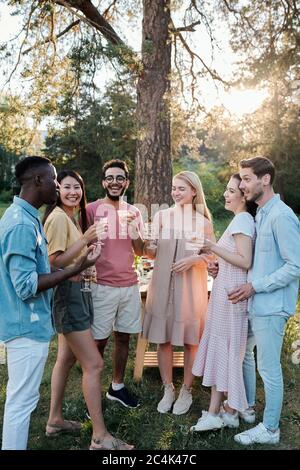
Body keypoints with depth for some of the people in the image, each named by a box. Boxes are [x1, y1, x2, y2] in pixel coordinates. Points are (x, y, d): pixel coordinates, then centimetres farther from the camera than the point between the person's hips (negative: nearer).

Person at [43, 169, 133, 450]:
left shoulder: (71, 216, 15)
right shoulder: (58, 217, -14)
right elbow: (55, 262, -20)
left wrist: (90, 245, 7)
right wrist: (85, 239, -22)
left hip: (75, 292, 10)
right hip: (67, 293, -10)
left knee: (66, 358, 17)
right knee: (93, 364, -7)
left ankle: (55, 421, 30)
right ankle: (100, 437, 2)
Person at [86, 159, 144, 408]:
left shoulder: (134, 212, 9)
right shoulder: (92, 209, -4)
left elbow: (140, 251, 7)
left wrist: (134, 230, -10)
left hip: (130, 285, 5)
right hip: (102, 285, -4)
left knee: (123, 337, 12)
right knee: (99, 341, 1)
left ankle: (117, 386, 30)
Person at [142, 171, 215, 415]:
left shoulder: (203, 221, 2)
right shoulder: (161, 216, 4)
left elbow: (213, 255, 5)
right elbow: (151, 252, 1)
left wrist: (194, 259, -14)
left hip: (191, 287, -1)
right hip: (163, 284, 1)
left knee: (190, 340, 6)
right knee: (163, 339, 7)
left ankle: (186, 391, 25)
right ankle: (168, 390, 25)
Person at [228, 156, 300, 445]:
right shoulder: (260, 214, 11)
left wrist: (255, 286, -18)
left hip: (271, 305, -9)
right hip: (255, 302, 9)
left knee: (269, 368, 4)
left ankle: (270, 429, 22)